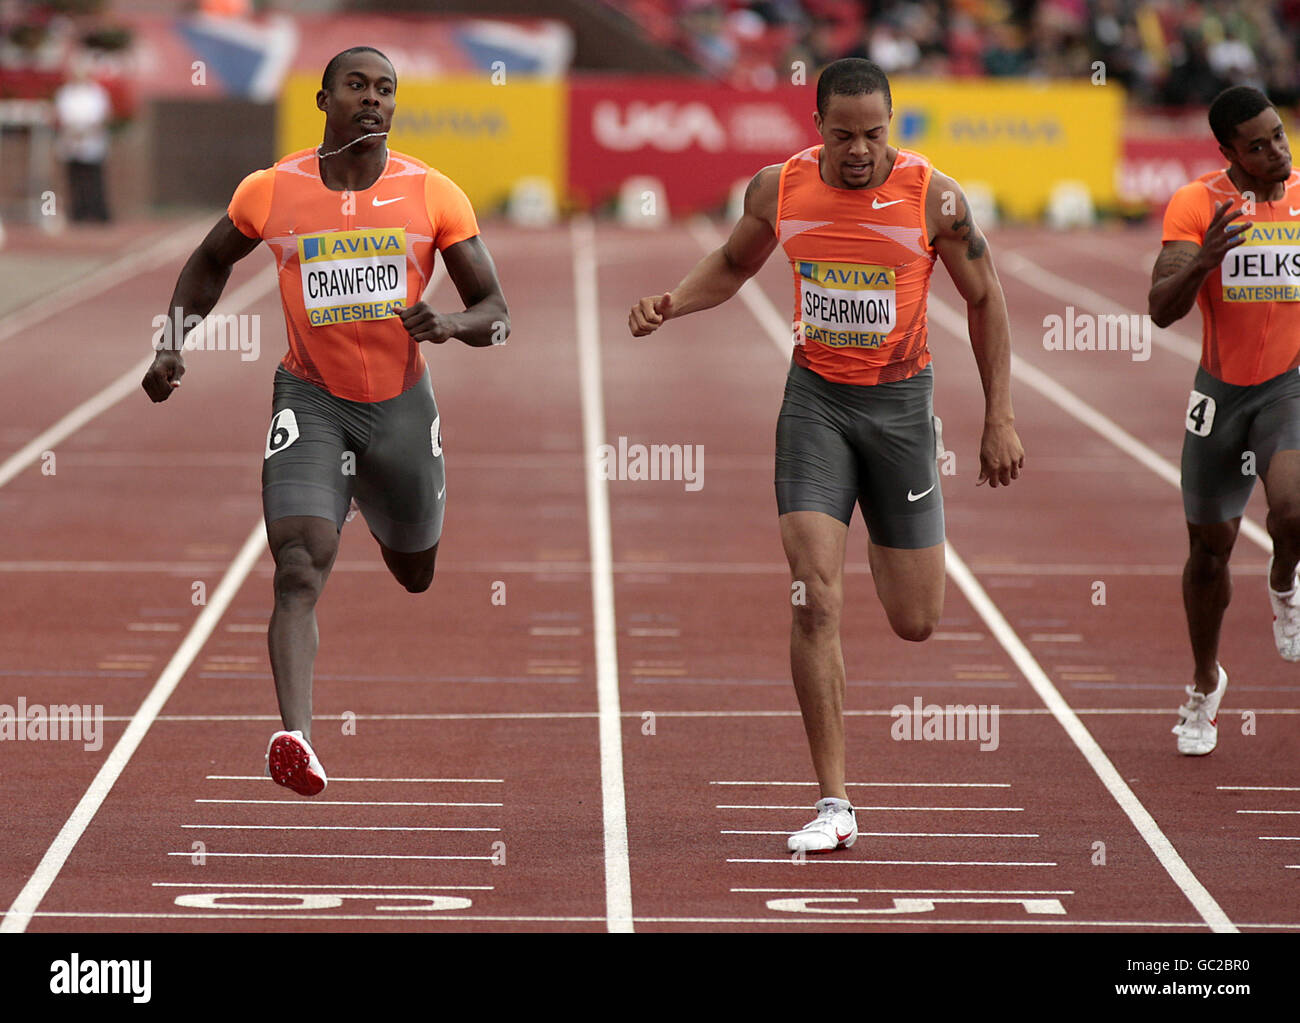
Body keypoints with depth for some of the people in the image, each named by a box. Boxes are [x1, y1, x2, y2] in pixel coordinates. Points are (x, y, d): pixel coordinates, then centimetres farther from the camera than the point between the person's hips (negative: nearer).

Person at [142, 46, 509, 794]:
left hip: (403, 404, 2)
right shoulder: (271, 193, -5)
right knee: (300, 570, -23)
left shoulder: (434, 195, -7)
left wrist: (450, 324, -26)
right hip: (311, 401, -2)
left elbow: (497, 317, -4)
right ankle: (297, 736, -36)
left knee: (417, 576, 22)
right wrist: (175, 346, 3)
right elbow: (210, 263, 17)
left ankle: (388, 525, 60)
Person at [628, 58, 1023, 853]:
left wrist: (1001, 419, -2)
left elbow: (986, 300, 0)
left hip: (901, 401, -1)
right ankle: (835, 805, -9)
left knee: (916, 622, 4)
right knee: (816, 601, -14)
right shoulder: (778, 190, -5)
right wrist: (674, 303, -4)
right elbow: (734, 264, 15)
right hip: (816, 398, 1)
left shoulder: (934, 197, -11)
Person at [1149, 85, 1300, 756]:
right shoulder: (1196, 205, -8)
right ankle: (1205, 684, 31)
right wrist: (1204, 260, -34)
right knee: (1209, 546, 9)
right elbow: (1162, 311, -17)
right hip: (1222, 389, 0)